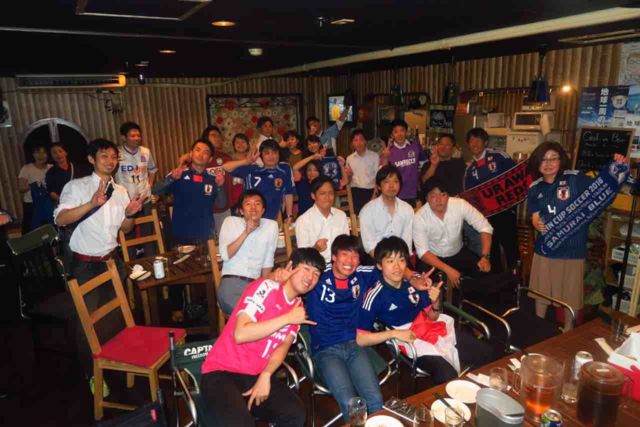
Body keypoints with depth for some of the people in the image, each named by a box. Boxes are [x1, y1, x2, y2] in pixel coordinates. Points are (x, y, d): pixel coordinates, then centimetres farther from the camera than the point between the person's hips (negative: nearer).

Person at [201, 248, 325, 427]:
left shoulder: (298, 307, 8)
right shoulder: (266, 288, -15)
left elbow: (283, 346, -1)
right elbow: (240, 334, -25)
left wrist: (265, 376, -19)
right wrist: (288, 318, -22)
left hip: (258, 376, 6)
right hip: (221, 373, -6)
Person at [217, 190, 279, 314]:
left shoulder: (271, 225, 7)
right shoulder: (230, 222, 4)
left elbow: (268, 262, 10)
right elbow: (225, 255, -8)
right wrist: (246, 233, -13)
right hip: (231, 280, -3)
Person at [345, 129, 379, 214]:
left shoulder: (374, 156, 0)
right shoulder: (349, 158, 9)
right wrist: (348, 175, -3)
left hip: (371, 191, -2)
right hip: (356, 192, 2)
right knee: (357, 215, -4)